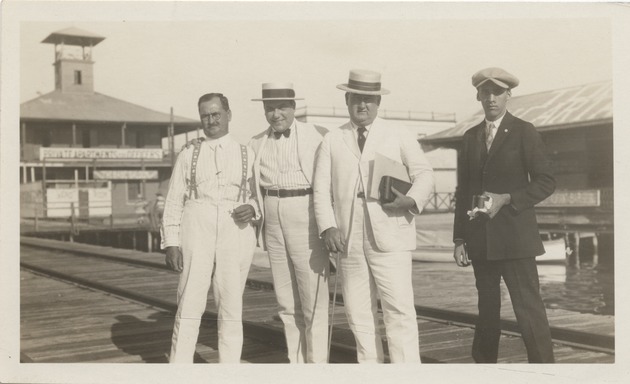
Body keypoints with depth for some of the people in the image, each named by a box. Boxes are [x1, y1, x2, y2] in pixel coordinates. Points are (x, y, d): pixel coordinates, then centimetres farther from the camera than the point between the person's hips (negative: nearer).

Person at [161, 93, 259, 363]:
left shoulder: (248, 156, 12)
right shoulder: (188, 156, 10)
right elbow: (174, 202, 6)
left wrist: (253, 209, -8)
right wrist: (171, 243, -3)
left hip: (236, 232, 1)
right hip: (196, 231, -1)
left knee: (232, 307, 5)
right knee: (189, 305, -2)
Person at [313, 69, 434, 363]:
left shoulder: (399, 136, 12)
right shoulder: (332, 141, 14)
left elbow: (424, 173, 7)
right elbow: (322, 189, 8)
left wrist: (412, 200, -14)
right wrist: (327, 227, -7)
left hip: (390, 238, -2)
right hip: (349, 241, 2)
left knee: (400, 311, -8)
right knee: (358, 316, 6)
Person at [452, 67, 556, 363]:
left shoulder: (524, 132, 0)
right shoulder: (470, 137, 13)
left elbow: (546, 182, -3)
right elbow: (463, 191, 13)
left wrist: (507, 199, -16)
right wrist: (459, 239, 7)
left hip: (514, 236, -5)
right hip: (480, 239, 5)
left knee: (529, 307, -7)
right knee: (487, 309, 12)